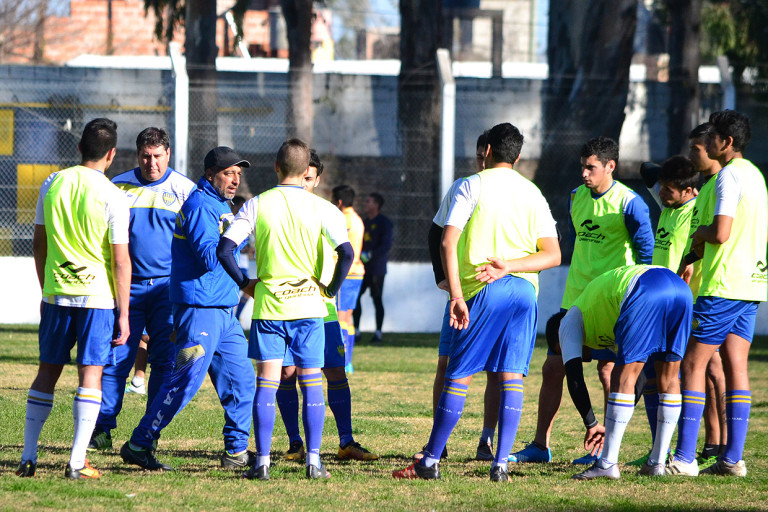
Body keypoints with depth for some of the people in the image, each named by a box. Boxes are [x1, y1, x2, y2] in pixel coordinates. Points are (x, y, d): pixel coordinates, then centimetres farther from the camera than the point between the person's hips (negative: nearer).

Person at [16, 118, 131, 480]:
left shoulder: (52, 184, 3)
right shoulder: (112, 197, -10)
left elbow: (39, 245, 10)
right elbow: (121, 262, -10)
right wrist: (123, 314, -4)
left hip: (56, 295, 4)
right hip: (98, 296, -4)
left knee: (47, 372, 11)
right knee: (90, 374, 0)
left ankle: (28, 458, 11)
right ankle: (77, 462, -6)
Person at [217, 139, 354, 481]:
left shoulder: (257, 205, -1)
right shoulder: (321, 208, -3)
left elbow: (224, 249, -6)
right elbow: (346, 252, -13)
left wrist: (244, 284, 6)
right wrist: (332, 288, 1)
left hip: (268, 304, 0)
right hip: (309, 305, 0)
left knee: (266, 382, 2)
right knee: (311, 382, 7)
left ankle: (262, 461, -2)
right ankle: (313, 460, 2)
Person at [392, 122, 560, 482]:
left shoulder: (473, 186, 2)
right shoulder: (533, 194, 14)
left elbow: (448, 242, -9)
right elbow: (553, 254, 6)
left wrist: (456, 295, -12)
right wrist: (510, 266, -4)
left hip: (484, 291, -3)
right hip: (525, 290, 3)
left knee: (459, 375, 1)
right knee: (511, 377, 2)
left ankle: (430, 462, 5)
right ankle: (501, 463, -5)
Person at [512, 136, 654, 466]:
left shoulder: (629, 203, -10)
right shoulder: (577, 197, 10)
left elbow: (646, 253, -7)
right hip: (574, 300, 7)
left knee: (608, 371, -4)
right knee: (553, 367, 3)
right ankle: (540, 445, 9)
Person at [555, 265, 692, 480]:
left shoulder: (570, 320, 24)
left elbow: (574, 378, 12)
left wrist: (592, 425, 19)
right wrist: (613, 425, 40)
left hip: (646, 291, -7)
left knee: (624, 377, -1)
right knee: (668, 379, 15)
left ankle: (608, 463, -2)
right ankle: (657, 462, 18)